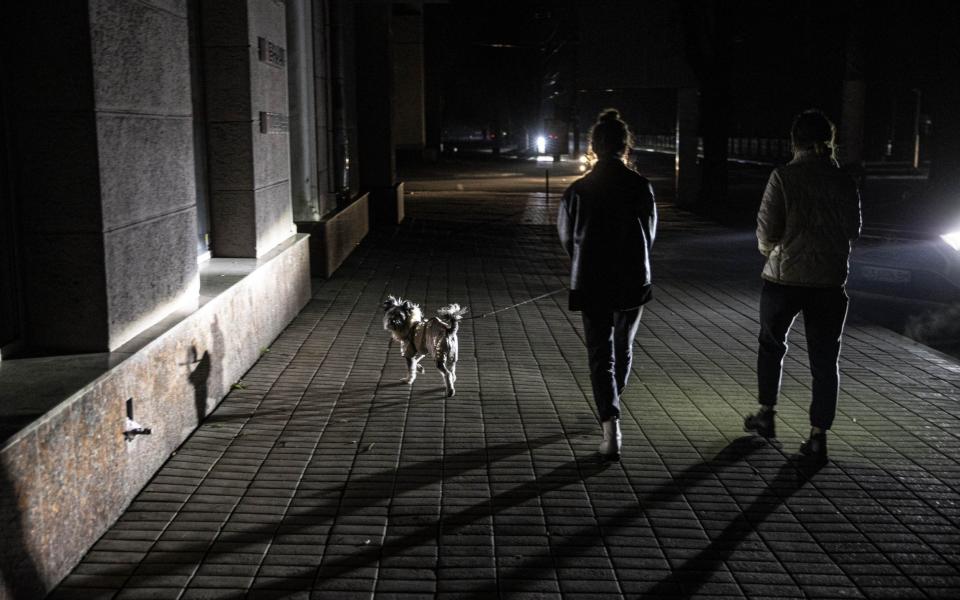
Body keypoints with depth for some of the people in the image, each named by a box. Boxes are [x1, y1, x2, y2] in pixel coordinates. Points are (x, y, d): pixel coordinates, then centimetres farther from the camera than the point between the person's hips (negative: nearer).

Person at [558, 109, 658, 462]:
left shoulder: (578, 189, -9)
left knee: (600, 354, 2)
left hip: (591, 283, -1)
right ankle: (612, 407, 40)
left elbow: (566, 236, 3)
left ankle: (610, 426, -13)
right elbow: (650, 233, 3)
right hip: (633, 281, 2)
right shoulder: (641, 187, -8)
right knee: (623, 347, 22)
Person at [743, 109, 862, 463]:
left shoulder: (784, 177, -10)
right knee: (824, 359, 7)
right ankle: (818, 437, 7)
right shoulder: (845, 182, 0)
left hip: (785, 278, -2)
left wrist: (768, 249, 10)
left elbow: (767, 228, -11)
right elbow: (853, 231, 8)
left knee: (772, 345, 20)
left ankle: (766, 414, 29)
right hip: (830, 281, 2)